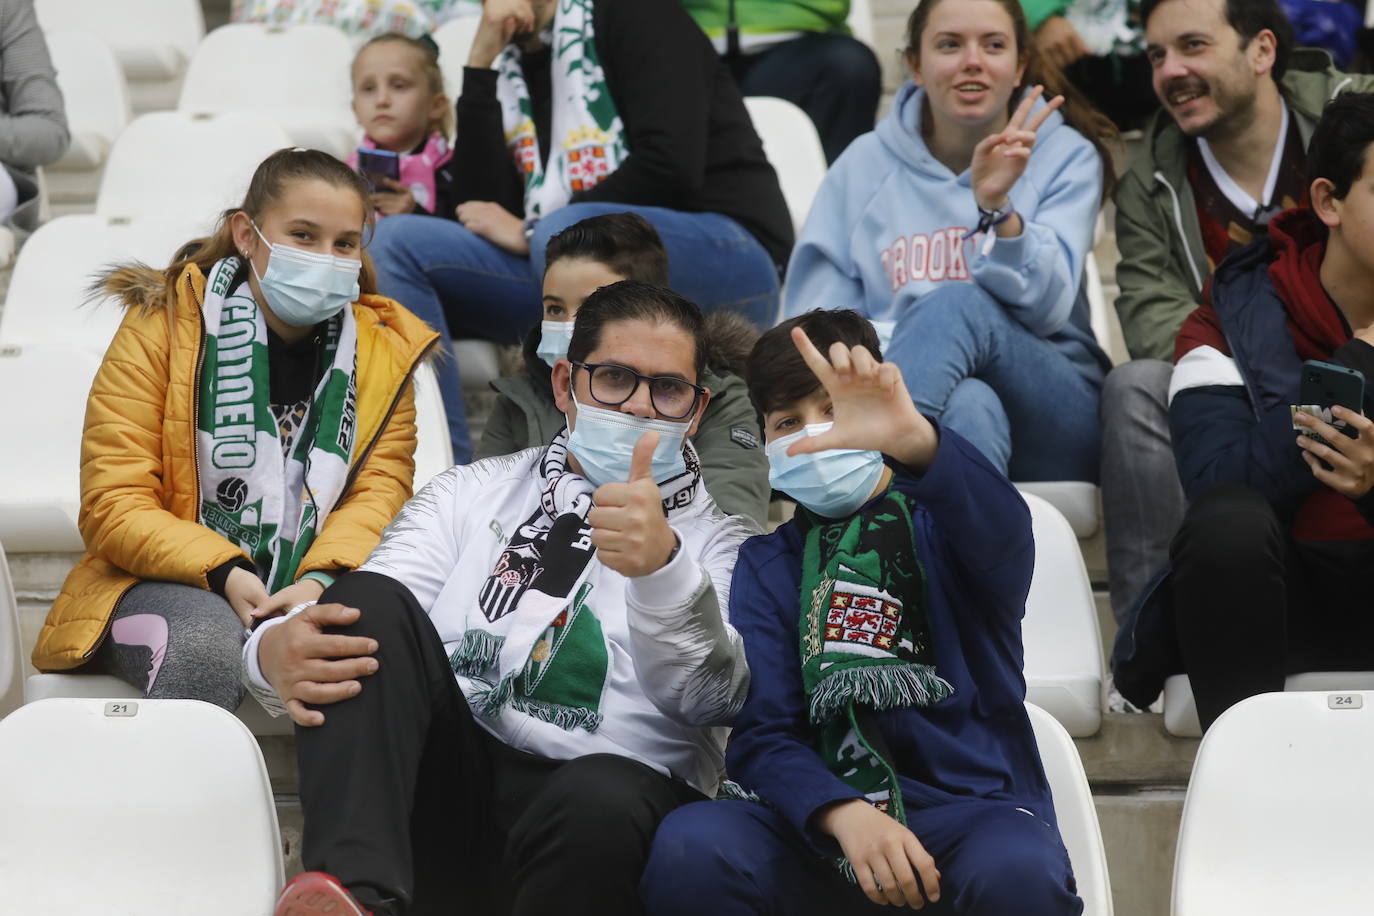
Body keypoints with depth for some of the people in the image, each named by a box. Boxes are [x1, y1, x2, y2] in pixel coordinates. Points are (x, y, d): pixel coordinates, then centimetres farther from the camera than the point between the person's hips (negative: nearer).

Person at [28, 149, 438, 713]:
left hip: (315, 587, 2)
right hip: (172, 580, -2)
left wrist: (321, 579, -22)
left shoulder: (385, 347, 9)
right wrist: (223, 574, -23)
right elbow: (112, 506, -7)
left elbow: (381, 486, 0)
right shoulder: (161, 326, -1)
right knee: (205, 643, -37)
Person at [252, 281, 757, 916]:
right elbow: (365, 615, 6)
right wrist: (276, 652, -20)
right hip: (445, 781, 3)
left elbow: (710, 697, -7)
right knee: (369, 599, -20)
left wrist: (664, 567, -29)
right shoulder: (472, 494, 22)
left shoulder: (724, 545, 14)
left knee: (602, 799, -37)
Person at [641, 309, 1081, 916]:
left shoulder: (939, 525, 5)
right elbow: (761, 736, 1)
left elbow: (1004, 542, -22)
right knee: (688, 848, -28)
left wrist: (914, 441, -43)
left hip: (971, 805, -2)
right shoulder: (765, 564, 12)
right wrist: (844, 814, -21)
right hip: (823, 819, 2)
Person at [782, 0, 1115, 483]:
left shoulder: (1067, 157, 8)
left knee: (958, 305, -33)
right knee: (966, 406, -38)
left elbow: (1046, 308, -7)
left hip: (1052, 414, 0)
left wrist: (997, 207, -24)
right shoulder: (865, 166, 11)